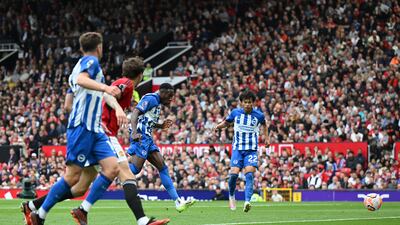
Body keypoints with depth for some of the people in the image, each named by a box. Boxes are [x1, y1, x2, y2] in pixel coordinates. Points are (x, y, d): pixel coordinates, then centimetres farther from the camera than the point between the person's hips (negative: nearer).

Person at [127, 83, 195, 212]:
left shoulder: (158, 104, 22)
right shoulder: (151, 99, -8)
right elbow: (135, 113, -20)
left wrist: (161, 126, 16)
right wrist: (134, 132, -33)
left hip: (147, 139, 10)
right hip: (141, 137, -10)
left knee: (162, 167, 6)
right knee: (135, 168, -21)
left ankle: (178, 201, 4)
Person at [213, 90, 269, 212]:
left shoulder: (259, 115, -3)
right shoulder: (235, 113, -1)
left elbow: (264, 124, 19)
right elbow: (227, 122, 16)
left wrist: (267, 137, 15)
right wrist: (218, 126, -3)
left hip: (252, 149, -1)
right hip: (237, 148, 1)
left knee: (249, 173, -19)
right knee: (234, 173, -11)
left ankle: (247, 202, -28)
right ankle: (231, 196, 17)